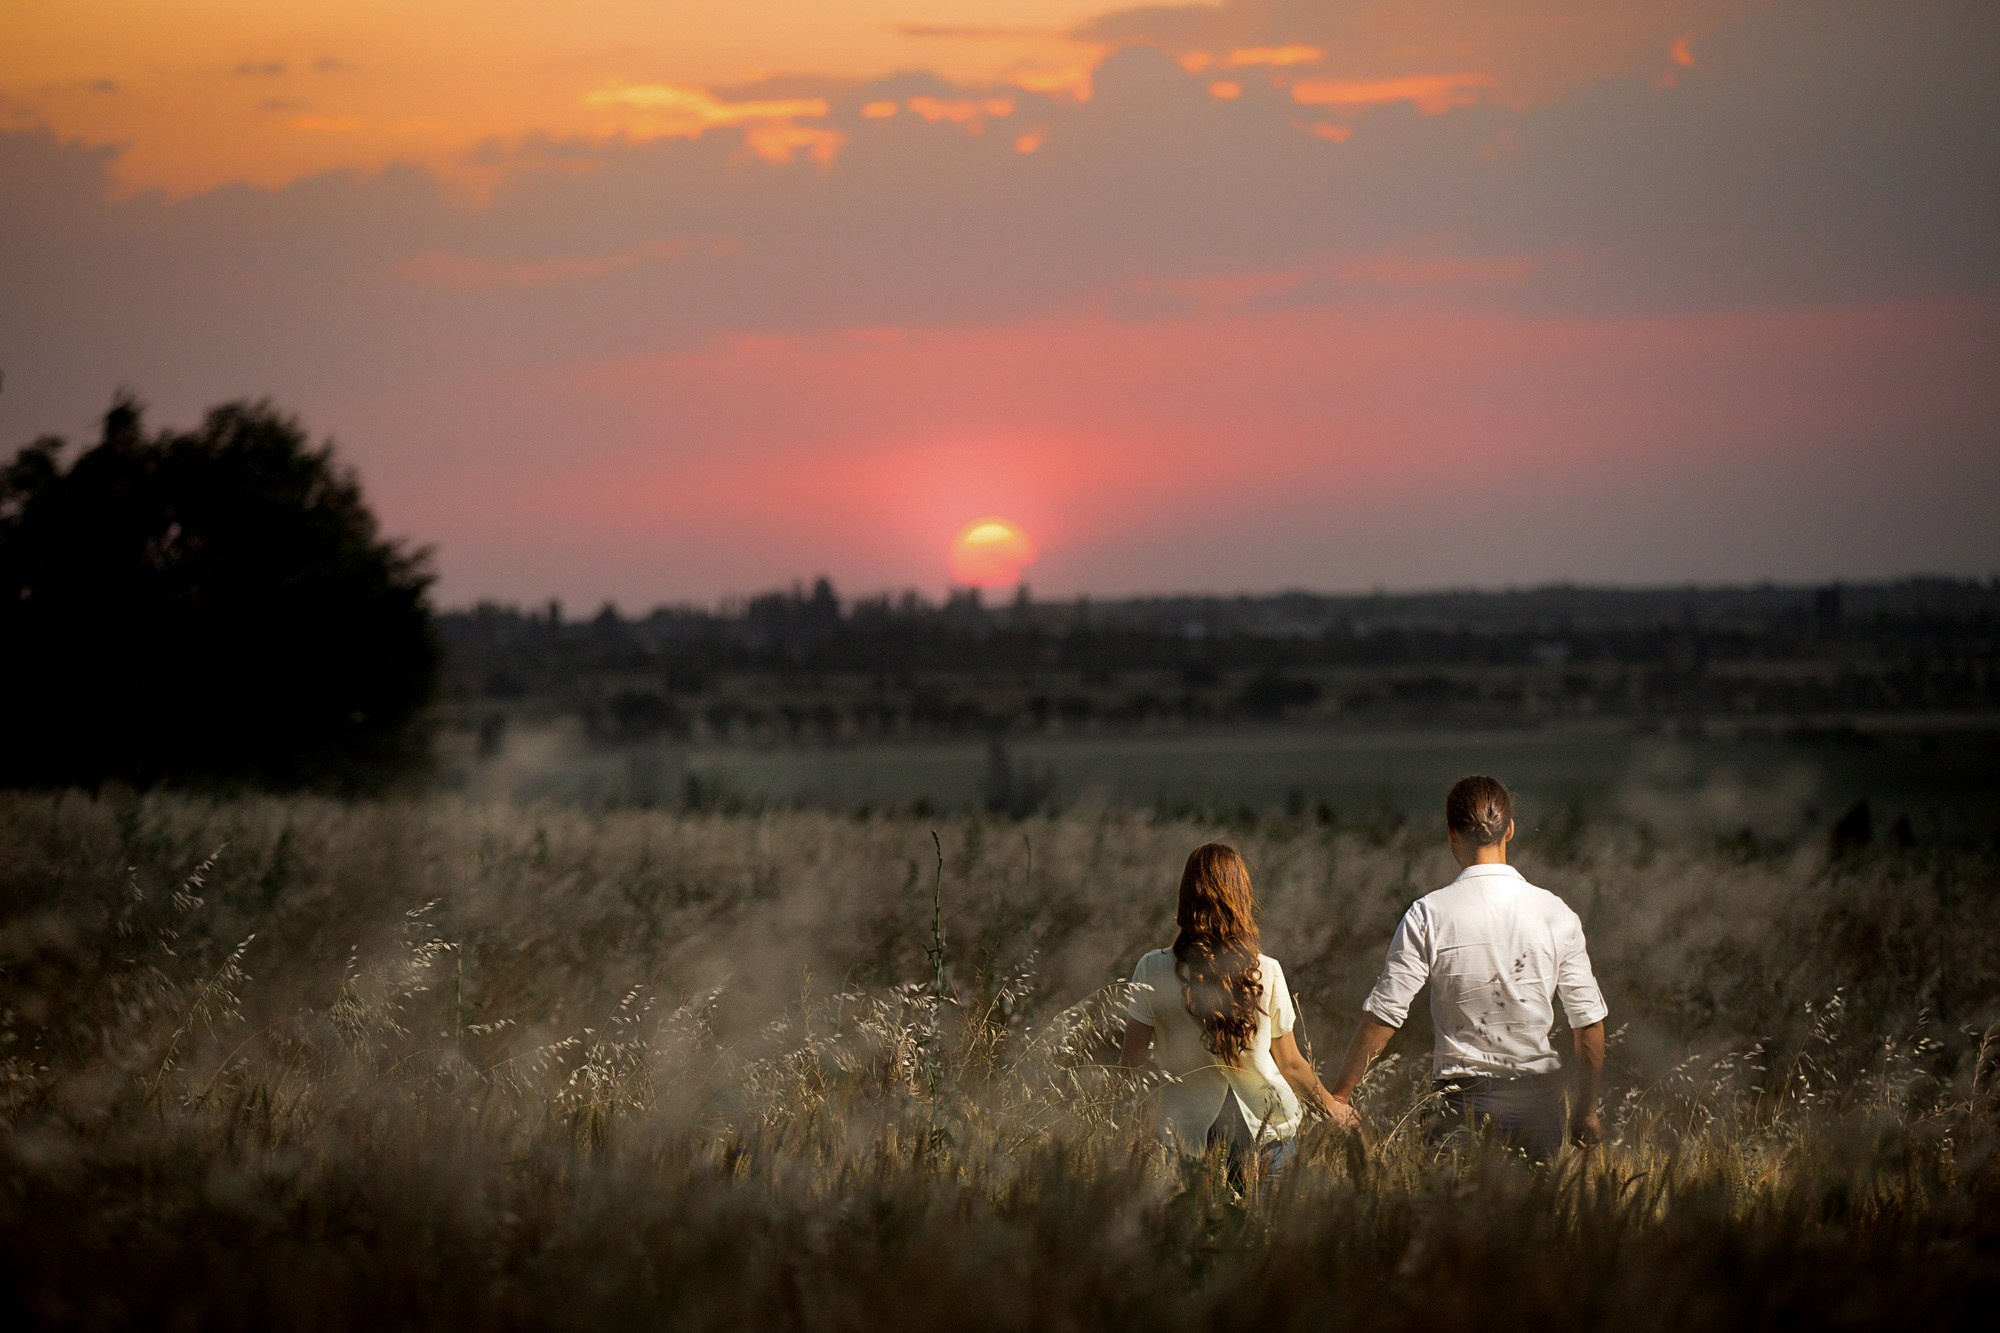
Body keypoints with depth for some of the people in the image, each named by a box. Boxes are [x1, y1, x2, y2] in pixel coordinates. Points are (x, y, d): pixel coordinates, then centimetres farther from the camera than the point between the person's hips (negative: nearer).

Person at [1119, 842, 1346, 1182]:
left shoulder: (1153, 971, -5)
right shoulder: (1267, 973, -2)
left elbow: (1130, 1062, 0)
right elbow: (1290, 1065, 7)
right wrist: (1335, 1107, 24)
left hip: (1191, 1138, -1)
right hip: (1270, 1134, 1)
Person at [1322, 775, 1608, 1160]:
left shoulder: (1429, 915, -8)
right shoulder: (1556, 912, -1)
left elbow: (1383, 1015, -8)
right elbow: (1588, 1022, 2)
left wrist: (1338, 1095, 0)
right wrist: (1586, 1111, 14)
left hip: (1464, 1100, -2)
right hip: (1538, 1097, 2)